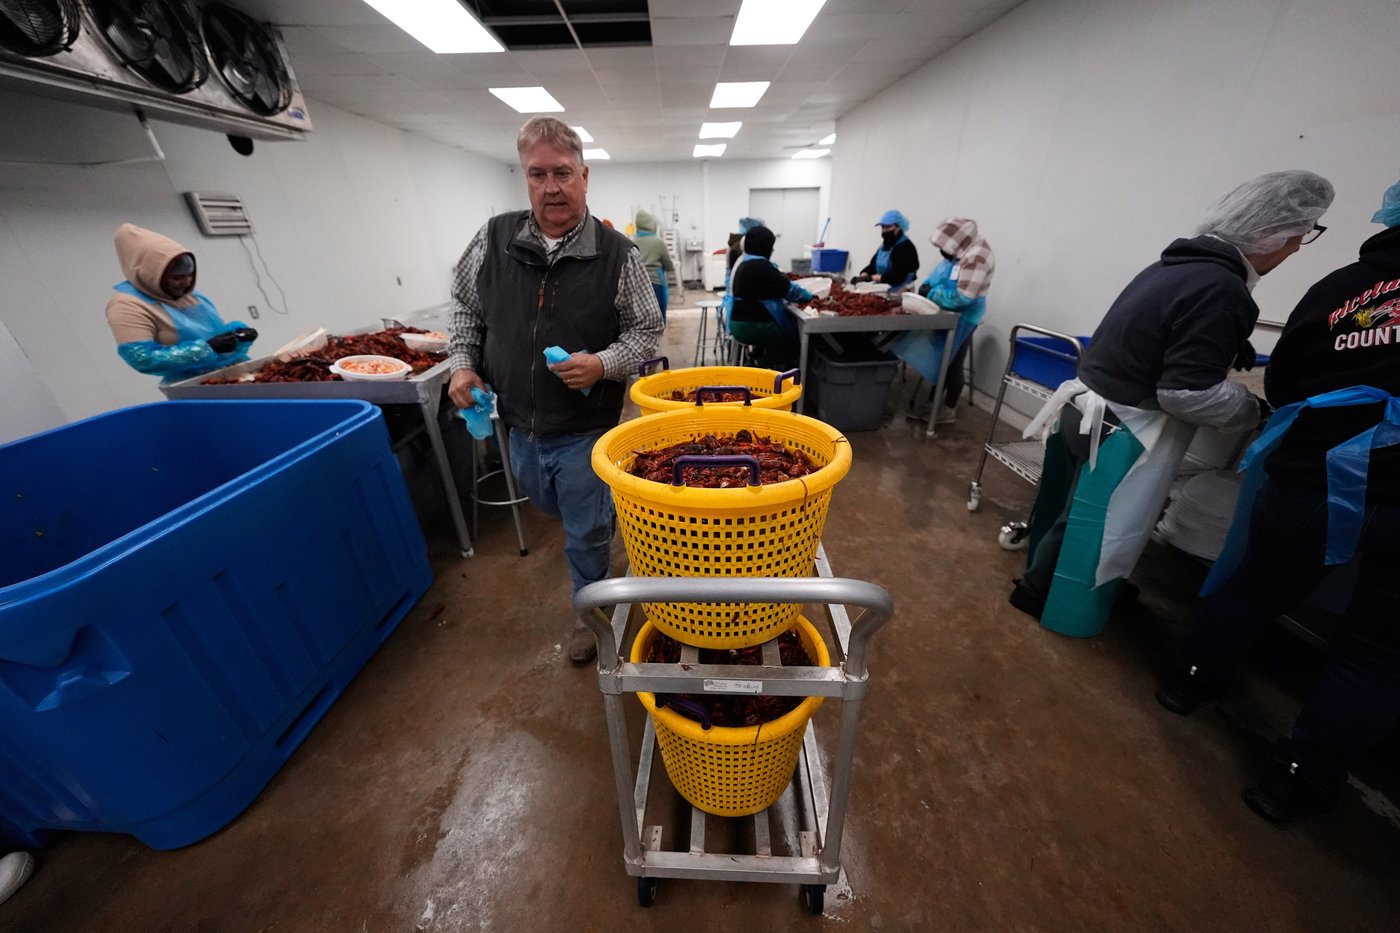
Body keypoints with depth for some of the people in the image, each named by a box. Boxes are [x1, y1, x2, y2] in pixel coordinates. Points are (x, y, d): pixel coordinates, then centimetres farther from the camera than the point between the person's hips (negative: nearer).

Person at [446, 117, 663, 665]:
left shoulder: (617, 254, -11)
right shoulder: (495, 238, -2)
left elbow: (646, 331, -5)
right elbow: (465, 305, 12)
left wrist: (603, 364, -22)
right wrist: (463, 362, -1)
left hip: (585, 429, -4)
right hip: (519, 425, 5)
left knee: (584, 531, 10)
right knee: (552, 507, 27)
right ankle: (606, 511, 61)